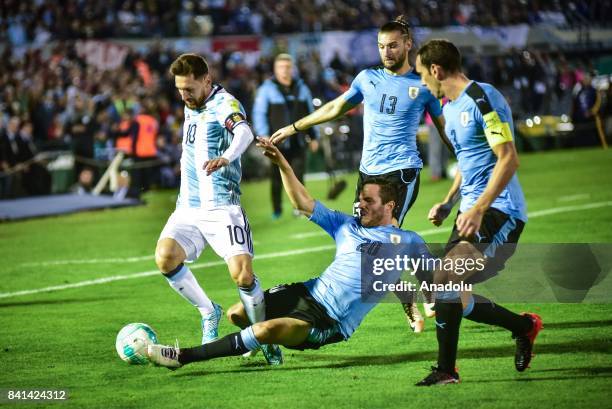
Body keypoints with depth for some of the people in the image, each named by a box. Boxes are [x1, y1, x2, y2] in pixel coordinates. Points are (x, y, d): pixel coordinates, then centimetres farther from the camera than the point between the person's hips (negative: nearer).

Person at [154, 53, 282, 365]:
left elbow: (244, 133, -34)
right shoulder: (191, 106, 14)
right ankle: (208, 313, 3)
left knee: (241, 273, -20)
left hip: (221, 207, -6)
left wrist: (225, 157, -53)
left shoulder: (225, 104, -11)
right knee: (165, 257, -20)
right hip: (188, 208, 6)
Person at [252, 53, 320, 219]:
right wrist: (264, 135, -14)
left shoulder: (301, 88, 14)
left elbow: (310, 113, 20)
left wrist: (313, 136, 18)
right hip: (278, 142, -2)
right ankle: (276, 210, 14)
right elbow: (259, 113, -4)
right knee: (277, 178, 2)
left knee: (298, 176, -6)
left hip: (298, 142, 2)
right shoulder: (267, 89, 1)